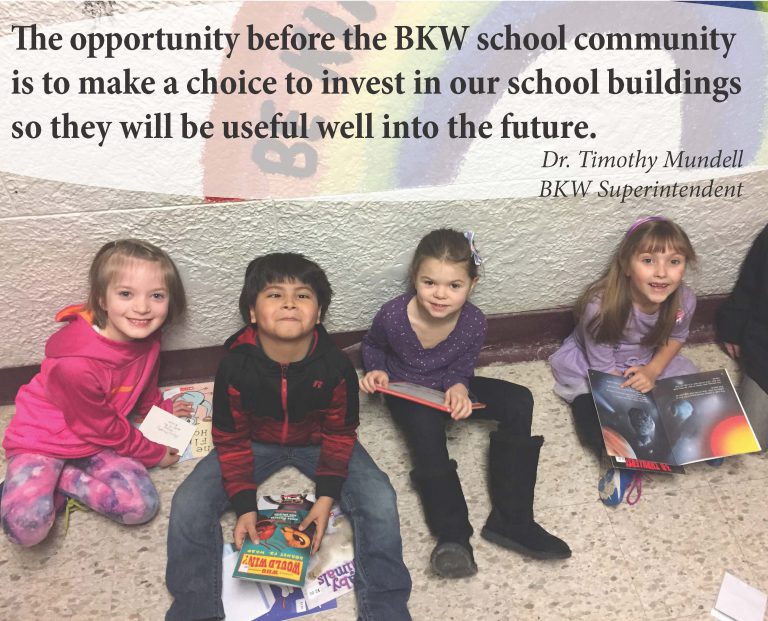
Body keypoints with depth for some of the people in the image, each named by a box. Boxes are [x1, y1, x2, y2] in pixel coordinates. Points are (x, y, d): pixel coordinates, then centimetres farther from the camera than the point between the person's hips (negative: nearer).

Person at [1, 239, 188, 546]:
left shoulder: (146, 340, -13)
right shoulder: (76, 363, -35)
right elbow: (103, 429, -18)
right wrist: (153, 453, -6)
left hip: (100, 441, 6)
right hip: (42, 442, -6)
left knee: (142, 505, -15)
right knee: (27, 527, -30)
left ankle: (61, 480, 1)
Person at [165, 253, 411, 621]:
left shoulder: (334, 365, -26)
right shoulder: (235, 364, -25)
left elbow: (339, 433, -10)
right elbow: (231, 439, -11)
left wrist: (326, 497, -16)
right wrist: (244, 506, -15)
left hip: (317, 441, 0)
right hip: (256, 442, 1)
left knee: (379, 500, -21)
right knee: (189, 504, -18)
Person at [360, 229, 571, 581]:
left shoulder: (473, 323, -22)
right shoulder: (393, 316, -26)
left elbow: (461, 369, -7)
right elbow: (372, 346, -1)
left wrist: (458, 388, -30)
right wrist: (376, 371, -21)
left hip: (447, 389, 3)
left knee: (519, 401, -15)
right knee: (426, 431, -37)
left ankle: (510, 519, -15)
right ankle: (452, 534, -29)